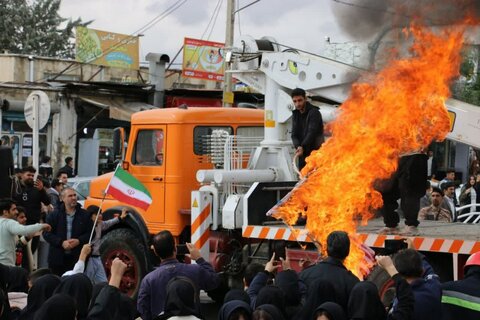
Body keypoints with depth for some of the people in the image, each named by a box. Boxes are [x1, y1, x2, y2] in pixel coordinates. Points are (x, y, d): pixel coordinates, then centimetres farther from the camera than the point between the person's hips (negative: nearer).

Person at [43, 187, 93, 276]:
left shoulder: (84, 215, 7)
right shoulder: (54, 215, 4)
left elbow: (90, 233, 5)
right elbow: (47, 234, 0)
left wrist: (79, 241, -12)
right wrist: (61, 242, -13)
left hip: (78, 258, 0)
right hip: (58, 258, 0)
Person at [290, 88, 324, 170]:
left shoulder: (314, 112, -10)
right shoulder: (295, 114, 10)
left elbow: (312, 133, -21)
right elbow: (294, 134, 2)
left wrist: (302, 147, -31)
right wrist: (298, 146, -18)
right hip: (303, 154, 7)